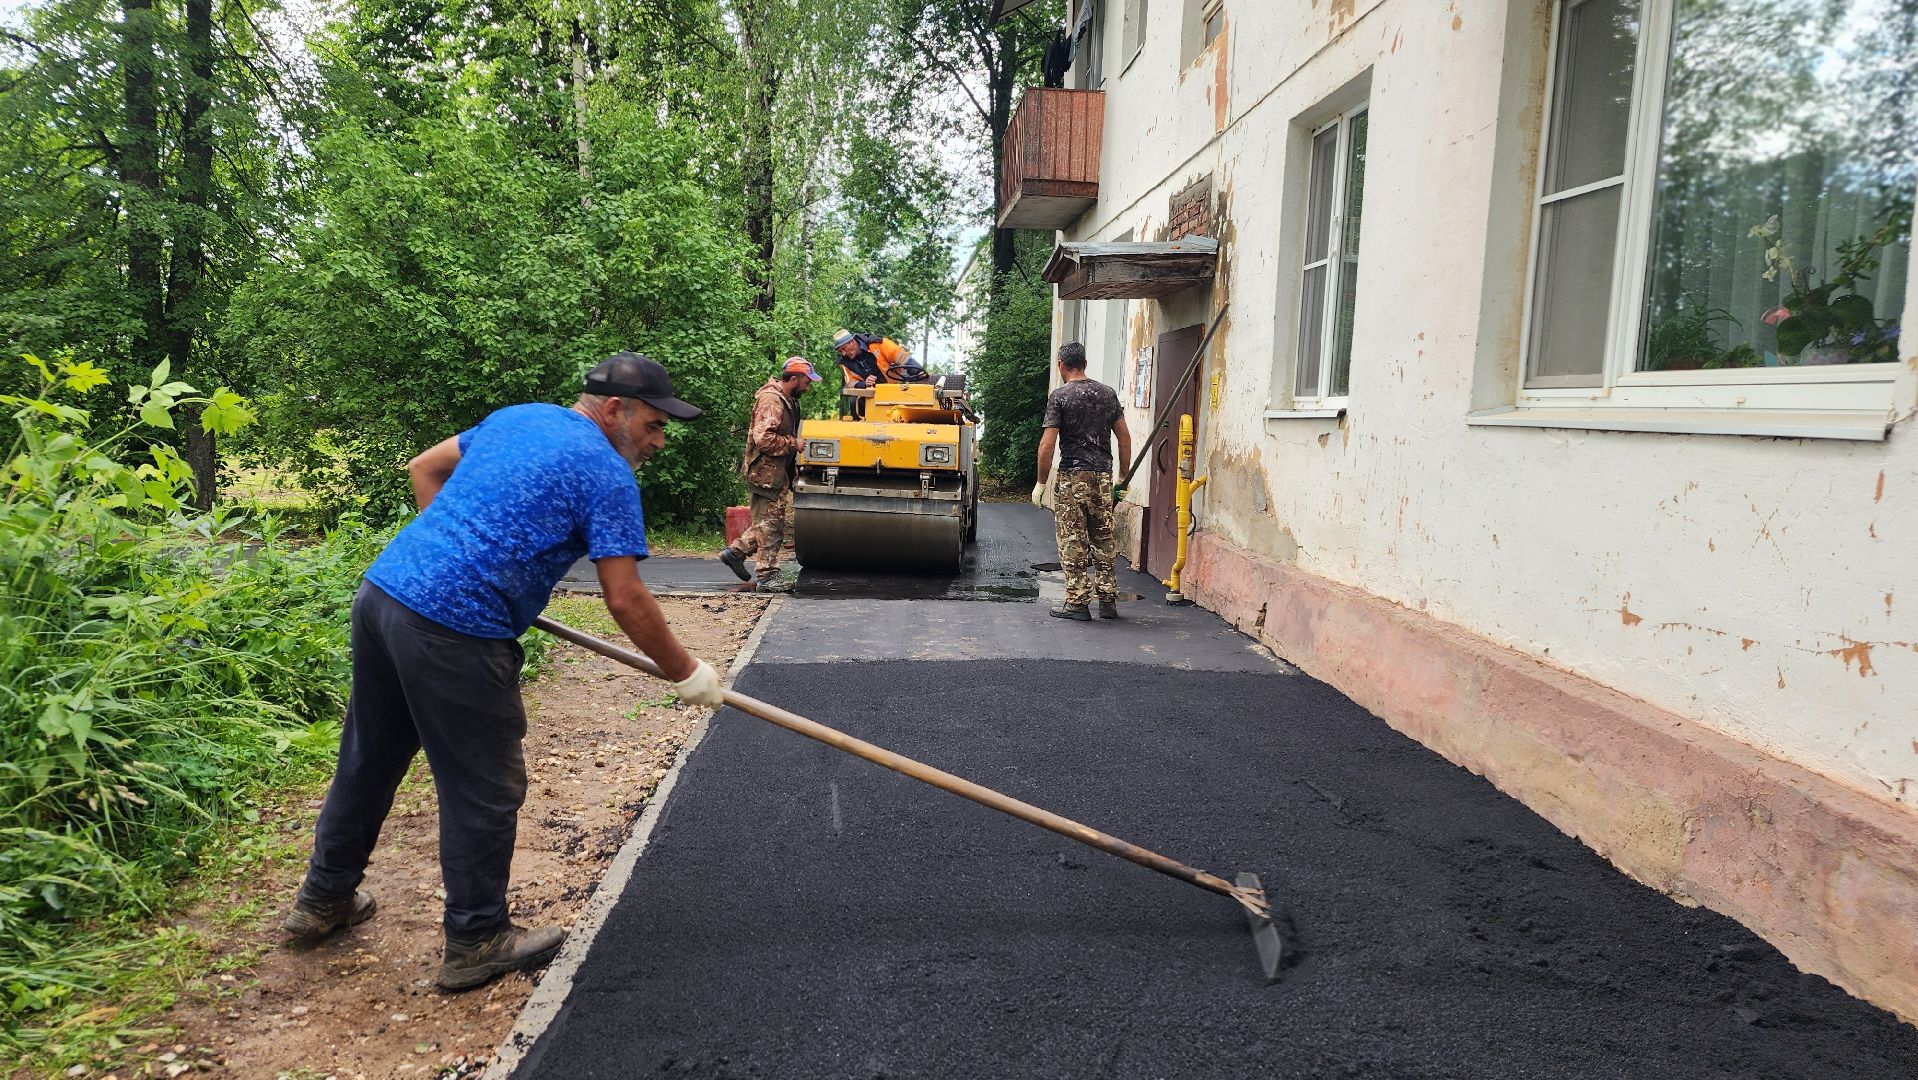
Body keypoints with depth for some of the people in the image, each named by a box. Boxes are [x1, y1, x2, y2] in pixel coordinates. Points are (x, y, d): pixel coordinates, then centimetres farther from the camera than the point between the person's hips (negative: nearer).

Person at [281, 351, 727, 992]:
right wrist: (685, 673, -1)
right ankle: (477, 941, 21)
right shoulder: (607, 474, -7)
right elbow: (625, 599, -11)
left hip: (382, 587, 9)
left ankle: (323, 900, 42)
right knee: (485, 791, 7)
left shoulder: (516, 417, 16)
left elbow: (424, 468, 26)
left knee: (369, 759, 24)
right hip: (454, 633, -9)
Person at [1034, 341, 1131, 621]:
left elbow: (1047, 444, -10)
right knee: (1104, 540, 12)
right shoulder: (1108, 393, 10)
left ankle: (1078, 602, 1)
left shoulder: (1060, 396, -5)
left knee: (1073, 542, 1)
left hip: (1073, 476, -5)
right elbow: (1124, 438, 11)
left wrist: (1041, 483, -3)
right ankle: (1108, 600, 16)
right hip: (1103, 476, 5)